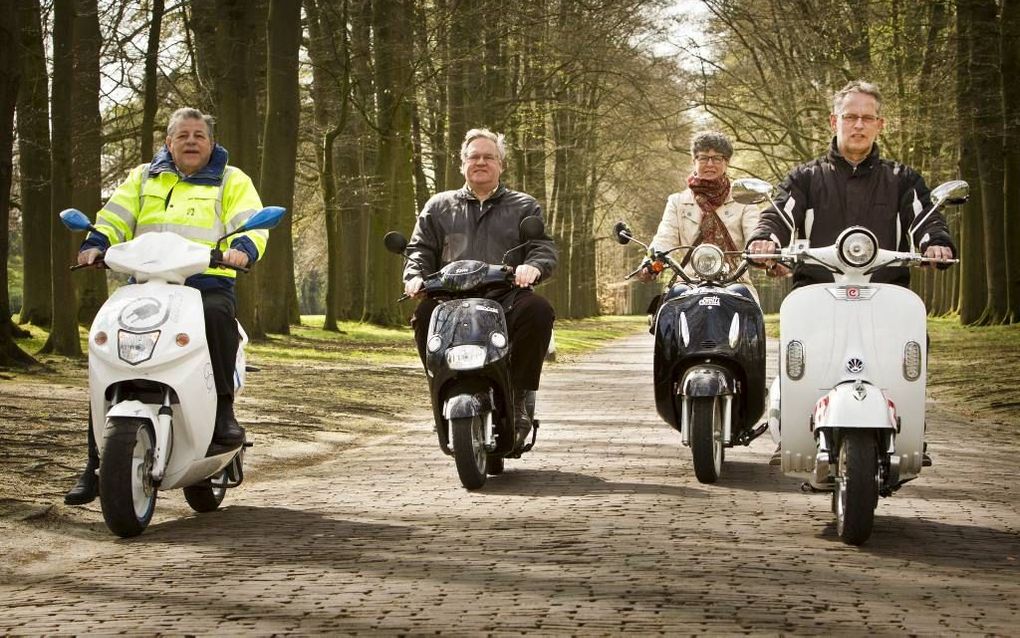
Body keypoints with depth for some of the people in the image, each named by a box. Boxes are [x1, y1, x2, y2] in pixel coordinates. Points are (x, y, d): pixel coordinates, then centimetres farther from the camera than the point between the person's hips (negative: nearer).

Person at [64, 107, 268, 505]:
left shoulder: (232, 181, 14)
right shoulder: (143, 178, 22)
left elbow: (253, 225, 1)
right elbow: (114, 217, 11)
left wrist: (243, 248, -21)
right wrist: (96, 244, -9)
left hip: (208, 283, -3)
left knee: (217, 313, -39)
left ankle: (224, 412, -26)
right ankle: (96, 461, -6)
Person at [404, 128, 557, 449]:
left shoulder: (524, 206, 20)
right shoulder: (439, 206, 24)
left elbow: (544, 247, 7)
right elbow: (420, 249, 17)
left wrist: (533, 266, -17)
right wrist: (415, 275, -7)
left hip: (506, 298, -1)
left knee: (538, 310, -34)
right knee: (425, 314, -33)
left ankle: (518, 398, -23)